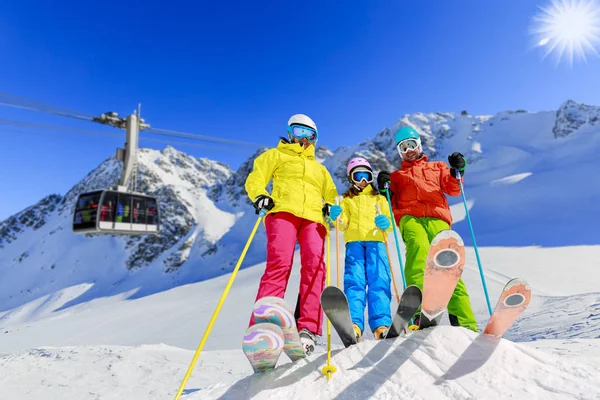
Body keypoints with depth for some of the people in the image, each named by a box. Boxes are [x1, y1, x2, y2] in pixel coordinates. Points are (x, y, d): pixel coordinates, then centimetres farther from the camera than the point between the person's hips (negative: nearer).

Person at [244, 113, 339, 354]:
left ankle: (307, 329, -24)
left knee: (314, 265, -22)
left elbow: (331, 195, 31)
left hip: (313, 217, 3)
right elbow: (255, 180, 14)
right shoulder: (277, 155, 26)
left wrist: (331, 207, 6)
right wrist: (259, 196, -8)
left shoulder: (320, 168, 37)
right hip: (283, 211, -3)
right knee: (279, 264, -24)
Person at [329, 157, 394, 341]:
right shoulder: (347, 200, 26)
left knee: (379, 281, -14)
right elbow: (343, 224, 11)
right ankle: (354, 324, -24)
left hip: (376, 241, 1)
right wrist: (337, 217, -12)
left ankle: (381, 324, -20)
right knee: (354, 281, -15)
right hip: (354, 242, 0)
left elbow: (390, 223, 16)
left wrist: (386, 223, -8)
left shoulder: (380, 199, 28)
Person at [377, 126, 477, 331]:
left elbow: (454, 189, 16)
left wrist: (457, 171, 1)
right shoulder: (396, 176, 31)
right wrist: (384, 189, 4)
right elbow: (392, 205, 19)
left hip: (437, 219, 2)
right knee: (418, 246, -34)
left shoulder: (437, 167, 32)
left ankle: (465, 323, -15)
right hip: (410, 217, -1)